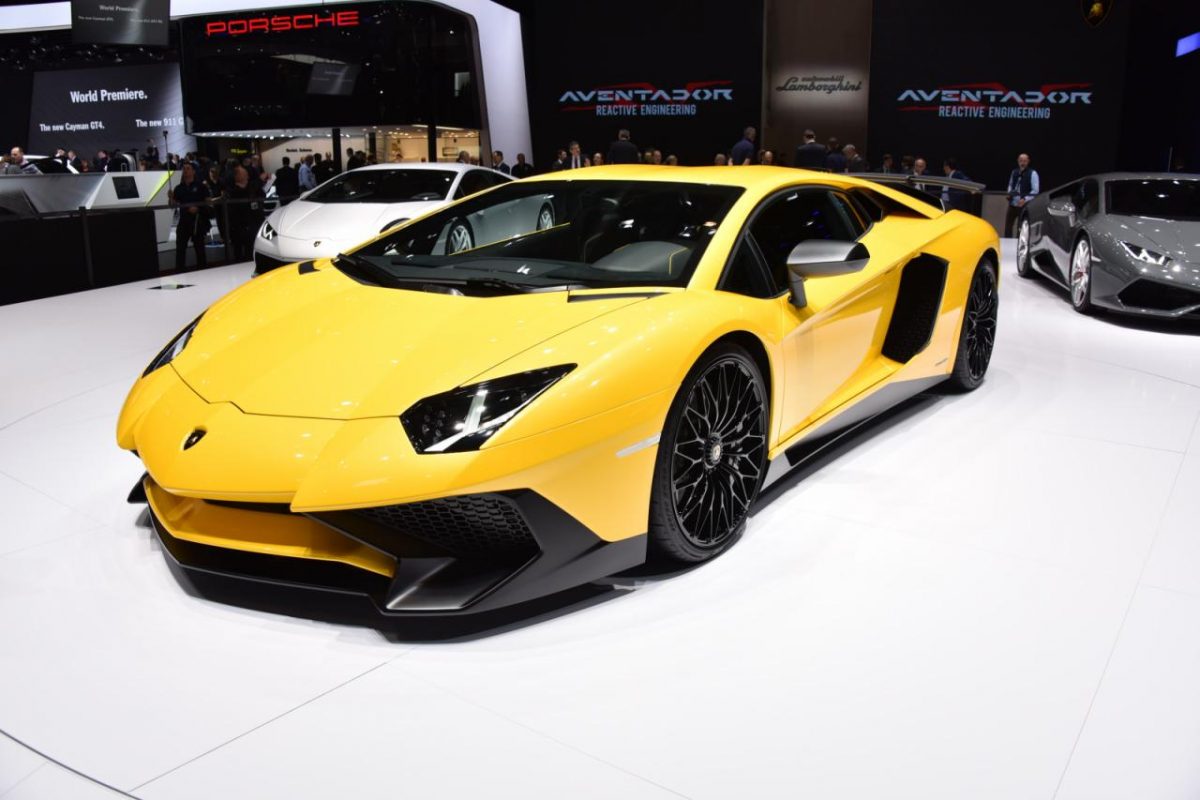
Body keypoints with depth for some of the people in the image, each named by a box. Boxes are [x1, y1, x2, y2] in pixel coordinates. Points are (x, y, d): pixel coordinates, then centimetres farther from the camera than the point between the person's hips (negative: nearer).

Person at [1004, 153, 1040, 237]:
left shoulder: (1032, 174, -8)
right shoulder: (1014, 172, 8)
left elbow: (1035, 191, -10)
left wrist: (1025, 199, -21)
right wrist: (1009, 193, 4)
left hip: (1024, 205, -5)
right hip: (1012, 204, 5)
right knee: (1007, 226, 7)